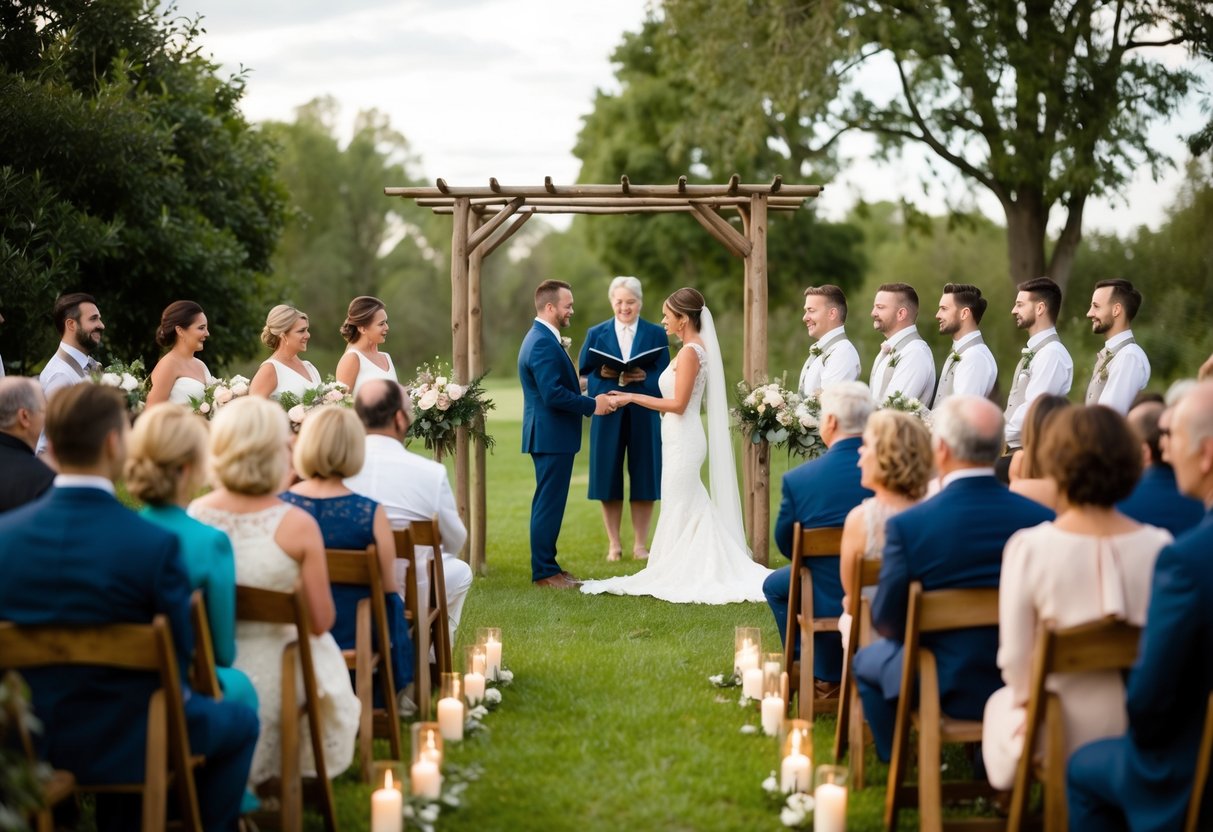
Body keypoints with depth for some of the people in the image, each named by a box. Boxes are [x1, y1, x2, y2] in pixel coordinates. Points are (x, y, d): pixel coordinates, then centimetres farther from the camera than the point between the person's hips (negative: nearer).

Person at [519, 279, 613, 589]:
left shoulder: (540, 338, 16)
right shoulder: (544, 344, -19)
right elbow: (553, 394, -25)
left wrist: (587, 398, 11)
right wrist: (593, 405, -16)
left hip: (549, 435, 11)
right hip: (552, 436, -11)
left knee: (549, 503, 15)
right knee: (549, 504, -5)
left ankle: (546, 566, 21)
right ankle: (544, 572, 0)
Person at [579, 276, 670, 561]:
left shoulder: (656, 334, 7)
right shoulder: (596, 333, 9)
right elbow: (583, 375, 7)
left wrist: (644, 377, -16)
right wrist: (602, 374, -12)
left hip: (644, 416, 0)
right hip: (608, 416, 0)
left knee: (644, 481, 3)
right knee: (608, 481, 2)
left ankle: (640, 545, 12)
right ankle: (614, 545, 13)